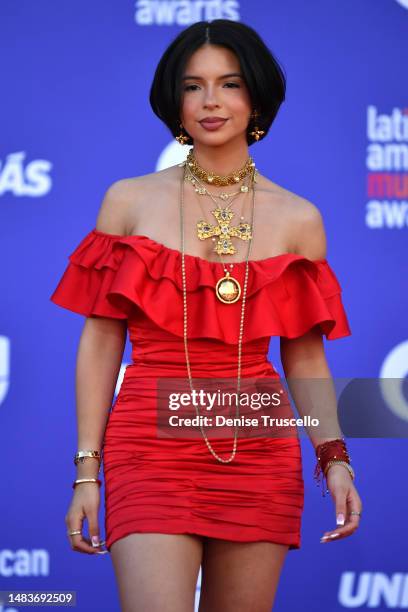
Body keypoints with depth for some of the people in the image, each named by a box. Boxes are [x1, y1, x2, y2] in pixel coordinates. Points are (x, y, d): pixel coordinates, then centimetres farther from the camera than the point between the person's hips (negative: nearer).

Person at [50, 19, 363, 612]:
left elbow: (305, 356, 10)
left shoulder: (298, 219, 7)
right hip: (152, 446, -1)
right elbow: (100, 342, 5)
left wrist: (335, 457, -3)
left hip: (258, 452, 2)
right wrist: (87, 471, 0)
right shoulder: (130, 202, 5)